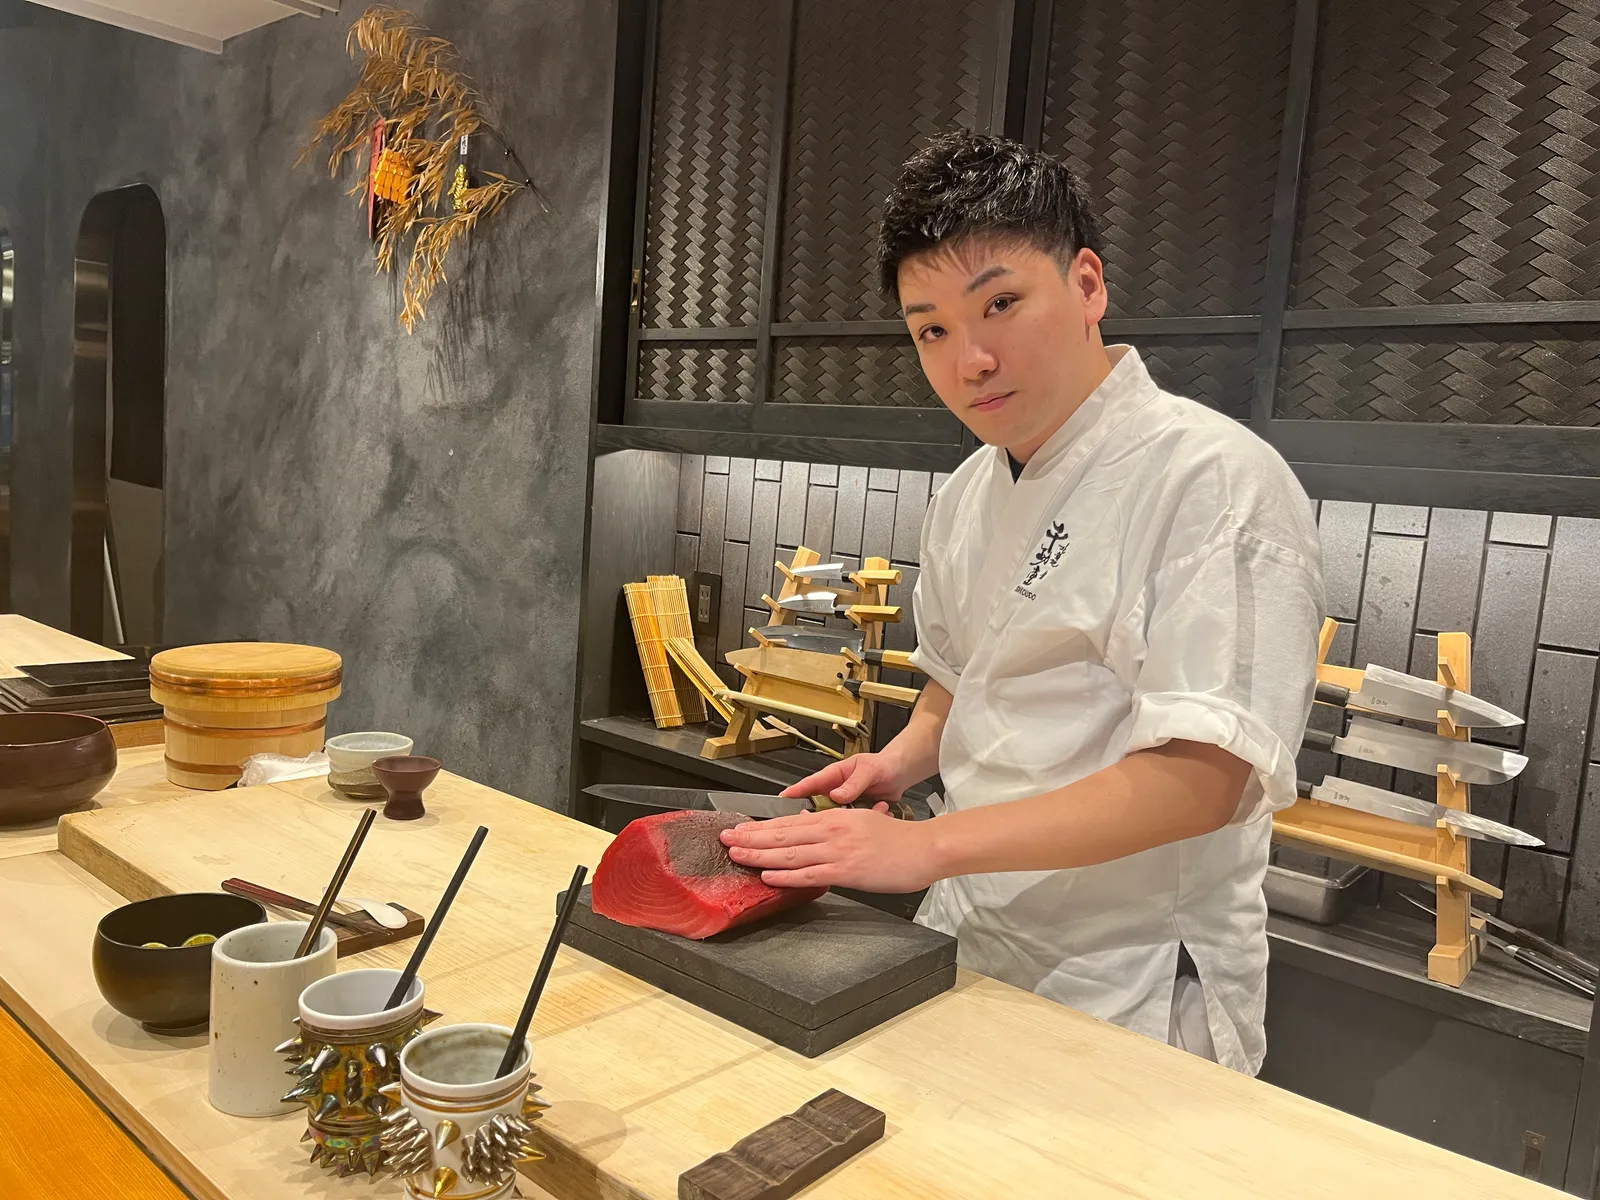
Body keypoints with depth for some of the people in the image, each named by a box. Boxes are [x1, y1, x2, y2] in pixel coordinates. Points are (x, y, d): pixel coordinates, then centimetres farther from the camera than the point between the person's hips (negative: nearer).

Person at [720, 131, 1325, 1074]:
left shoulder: (1215, 481, -19)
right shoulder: (970, 494, 5)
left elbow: (1201, 776, -27)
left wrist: (925, 846, -30)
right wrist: (903, 759, -1)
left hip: (1128, 999, -7)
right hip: (972, 956, 7)